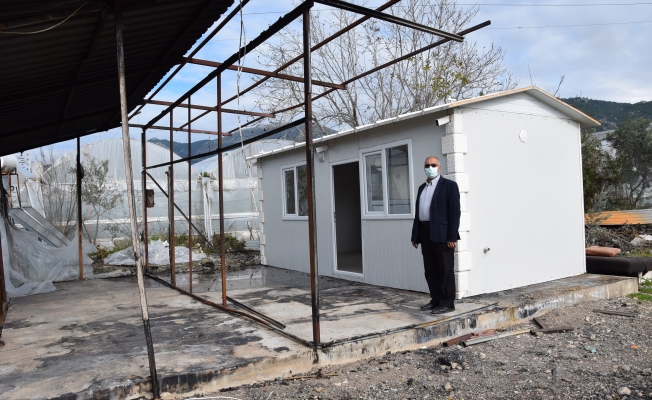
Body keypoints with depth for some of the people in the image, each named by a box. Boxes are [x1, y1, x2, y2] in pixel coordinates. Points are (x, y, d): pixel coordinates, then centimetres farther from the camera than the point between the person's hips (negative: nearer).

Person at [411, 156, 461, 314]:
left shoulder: (449, 185, -3)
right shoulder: (422, 188, 18)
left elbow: (454, 212, -10)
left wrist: (452, 237, -16)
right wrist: (415, 236, 11)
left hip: (442, 234, -7)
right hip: (425, 234, 7)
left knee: (445, 270, 0)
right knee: (430, 271, 12)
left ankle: (447, 303, 8)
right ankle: (436, 300, 22)